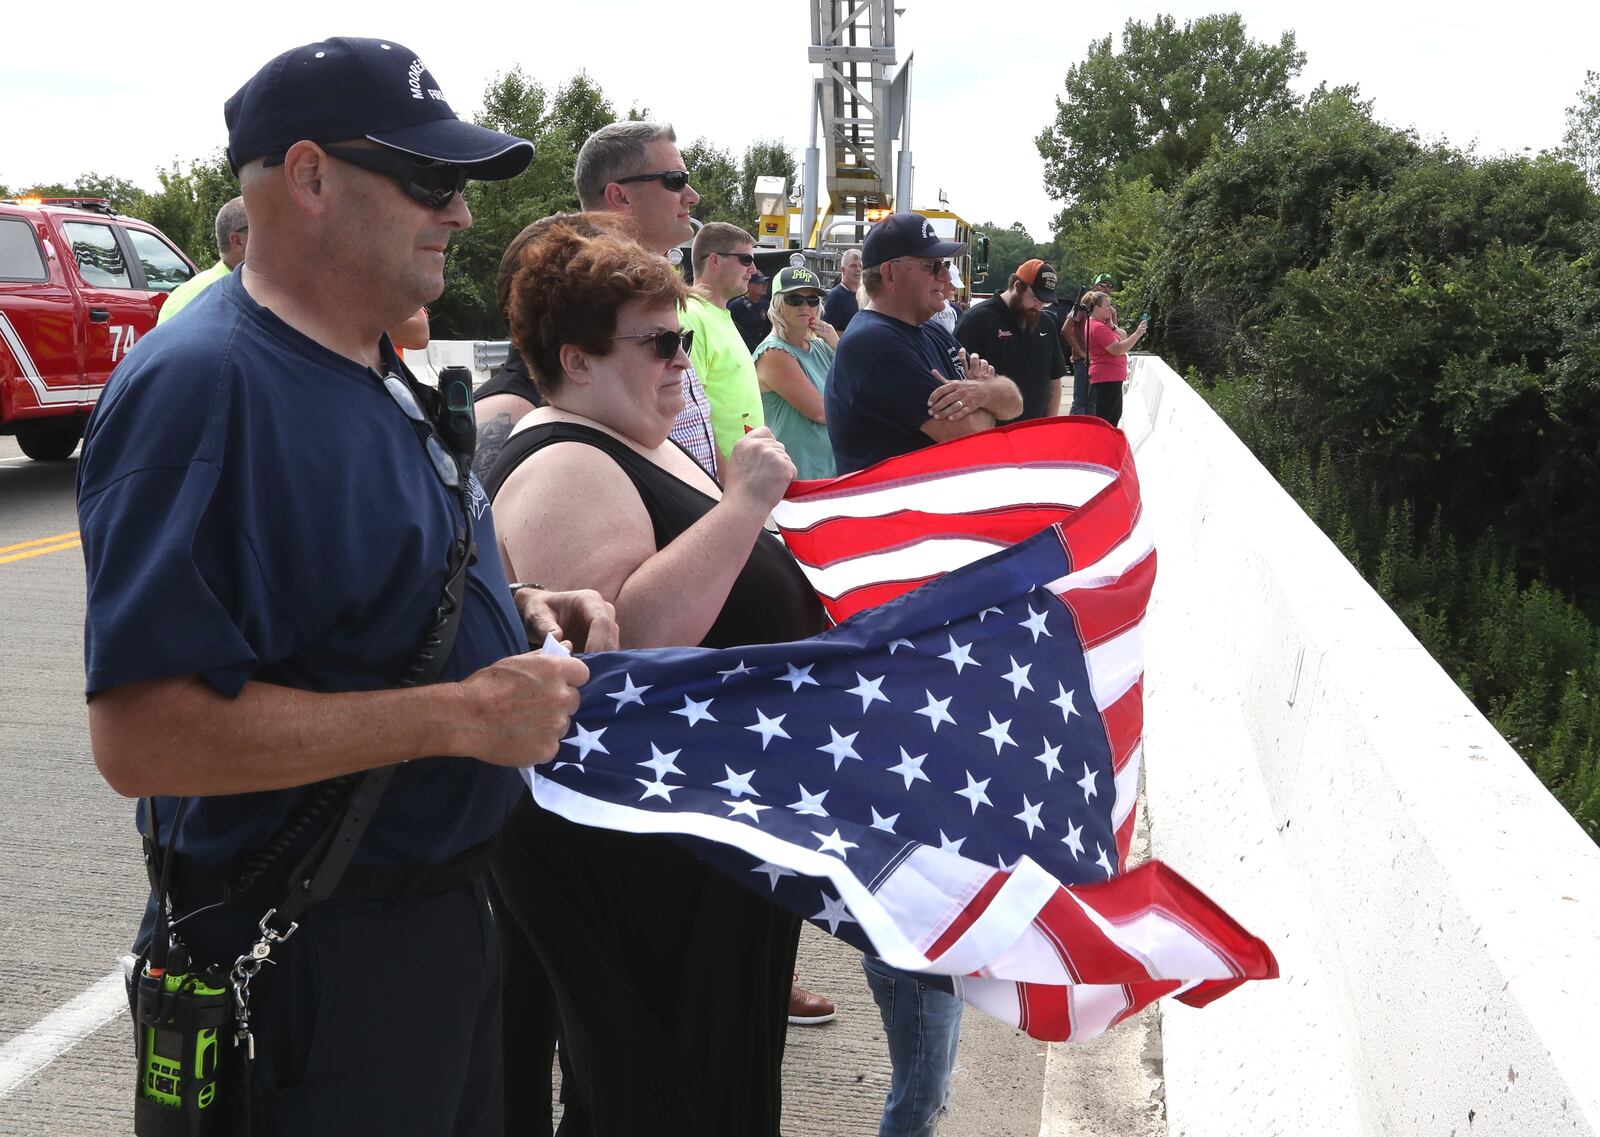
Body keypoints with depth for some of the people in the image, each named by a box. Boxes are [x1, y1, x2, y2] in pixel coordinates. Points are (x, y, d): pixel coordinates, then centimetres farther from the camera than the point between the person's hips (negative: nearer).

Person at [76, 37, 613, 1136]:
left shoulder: (378, 372, 7)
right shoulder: (204, 385, -23)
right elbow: (144, 733, -30)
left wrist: (521, 608, 1)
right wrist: (461, 714, -27)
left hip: (442, 908, 9)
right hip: (309, 954, -9)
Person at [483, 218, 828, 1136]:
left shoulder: (645, 442, 12)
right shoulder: (561, 468, -20)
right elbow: (633, 636, -33)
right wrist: (743, 503, -29)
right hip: (643, 855, -10)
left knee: (728, 1050, 21)